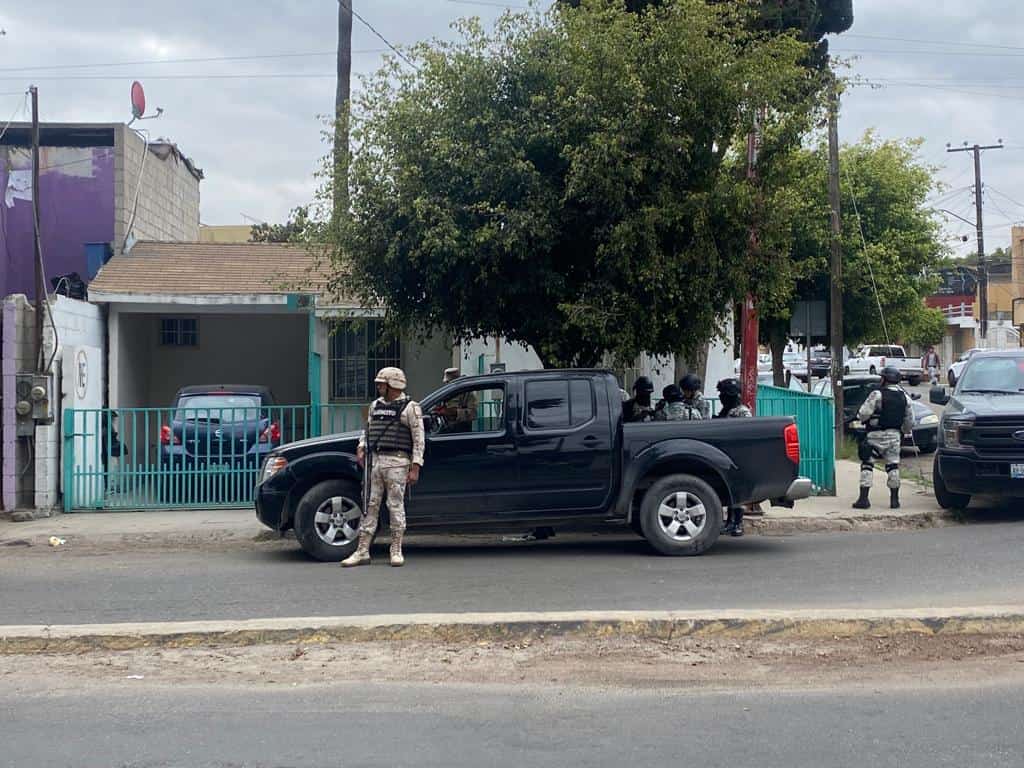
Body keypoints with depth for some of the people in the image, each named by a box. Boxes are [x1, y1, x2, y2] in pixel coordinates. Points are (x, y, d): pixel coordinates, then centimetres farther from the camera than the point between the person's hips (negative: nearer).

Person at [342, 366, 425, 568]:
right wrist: (361, 448, 5)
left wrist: (415, 468, -12)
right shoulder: (375, 405, 16)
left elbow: (419, 439, -5)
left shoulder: (410, 407, -3)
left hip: (396, 462, -6)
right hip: (375, 461, 6)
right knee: (370, 505, 4)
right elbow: (368, 429, 25)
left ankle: (396, 551, 8)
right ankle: (362, 551, 6)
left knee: (396, 505, -2)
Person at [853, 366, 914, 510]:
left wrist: (860, 416, 9)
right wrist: (903, 432, 30)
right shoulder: (904, 397, 8)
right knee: (893, 466, 12)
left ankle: (863, 499, -3)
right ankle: (894, 499, 11)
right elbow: (910, 422, 12)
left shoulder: (877, 395, -11)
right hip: (895, 436, 5)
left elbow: (863, 414, -14)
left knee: (867, 466, 1)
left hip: (876, 435, -5)